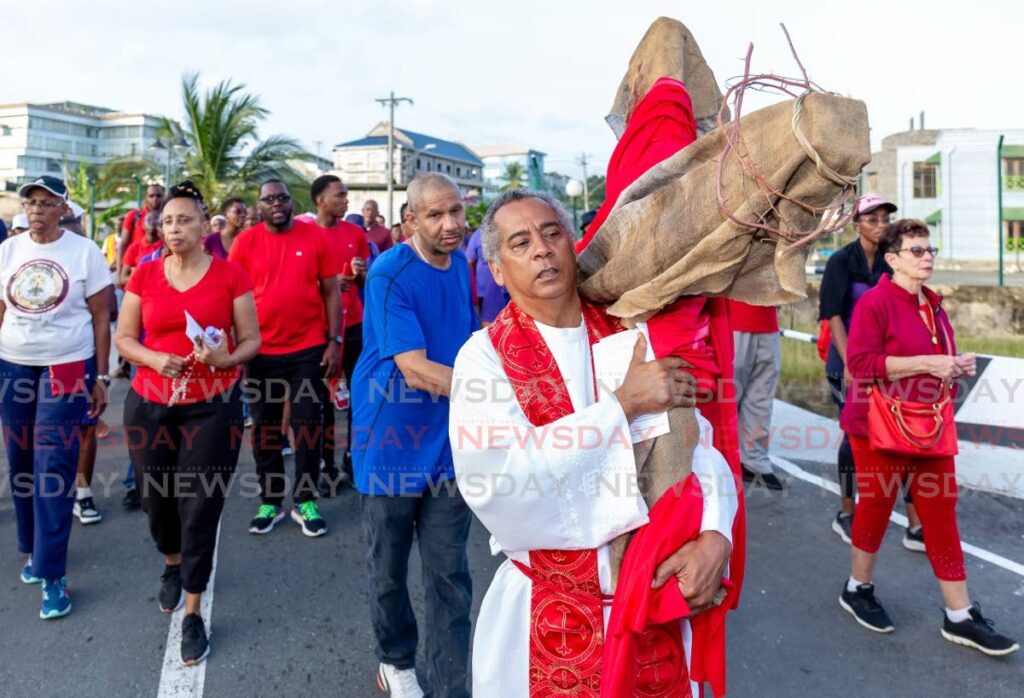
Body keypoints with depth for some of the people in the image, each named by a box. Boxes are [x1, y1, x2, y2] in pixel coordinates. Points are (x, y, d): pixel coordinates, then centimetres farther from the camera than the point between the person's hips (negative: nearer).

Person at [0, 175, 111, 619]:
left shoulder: (84, 252, -4)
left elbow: (100, 317, -2)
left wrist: (100, 377, -4)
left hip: (67, 368, -4)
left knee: (53, 470, -5)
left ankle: (53, 575, 2)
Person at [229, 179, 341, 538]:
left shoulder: (315, 236, -1)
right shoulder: (245, 242, -1)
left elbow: (331, 291, 2)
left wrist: (334, 341, -3)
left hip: (309, 349, 0)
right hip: (261, 352, 1)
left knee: (308, 426, 6)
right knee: (264, 429, 10)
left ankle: (305, 501, 20)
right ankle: (270, 501, 25)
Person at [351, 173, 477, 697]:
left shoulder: (463, 265, 3)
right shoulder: (389, 275, -18)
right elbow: (416, 370, -26)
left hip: (447, 445, 4)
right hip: (391, 443, -4)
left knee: (450, 576, 7)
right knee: (388, 569, 14)